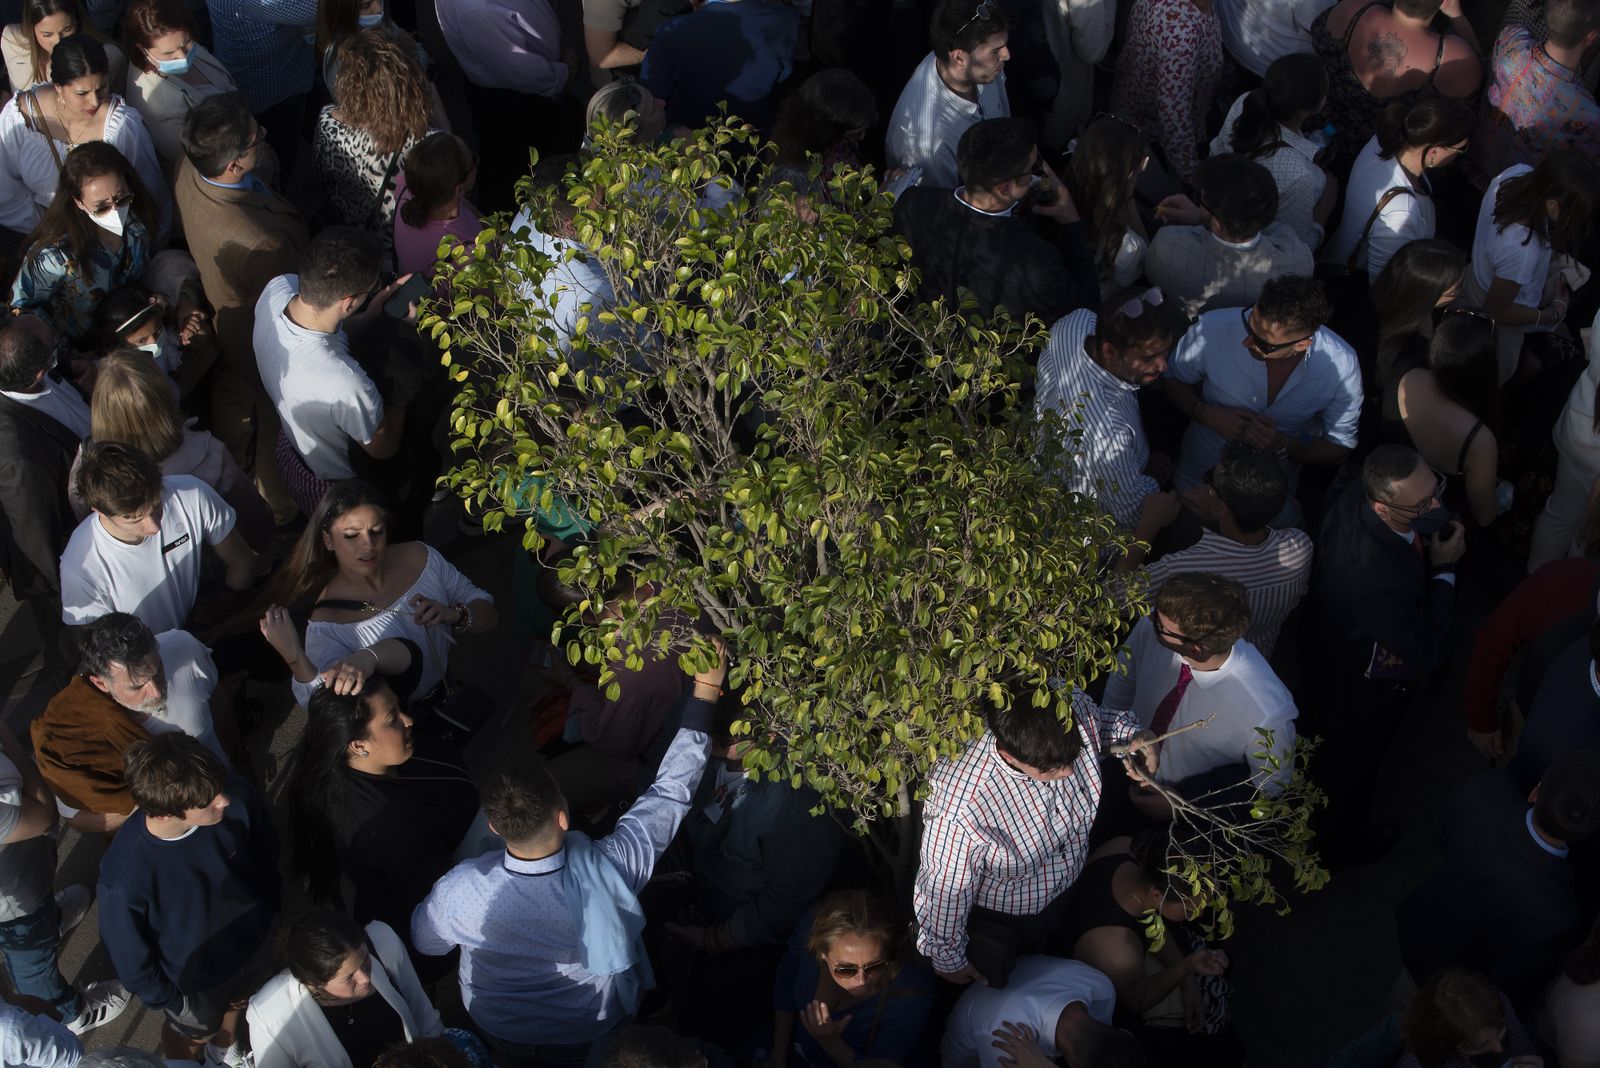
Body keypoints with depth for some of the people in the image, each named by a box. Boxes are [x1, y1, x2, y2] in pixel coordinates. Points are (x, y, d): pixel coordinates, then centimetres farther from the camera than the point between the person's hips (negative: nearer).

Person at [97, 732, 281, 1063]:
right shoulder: (125, 875, -42)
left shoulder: (237, 797, -34)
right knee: (193, 1034, 29)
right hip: (196, 978, -3)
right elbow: (127, 950, -21)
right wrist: (163, 997, -5)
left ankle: (224, 1048, 67)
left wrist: (274, 907, 5)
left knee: (239, 1000, 34)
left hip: (254, 937, 3)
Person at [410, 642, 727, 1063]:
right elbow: (671, 791, -25)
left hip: (499, 1034, 1)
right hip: (595, 1035, 0)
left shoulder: (460, 891, -37)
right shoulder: (610, 870, -40)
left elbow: (425, 941, -12)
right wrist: (706, 694, -21)